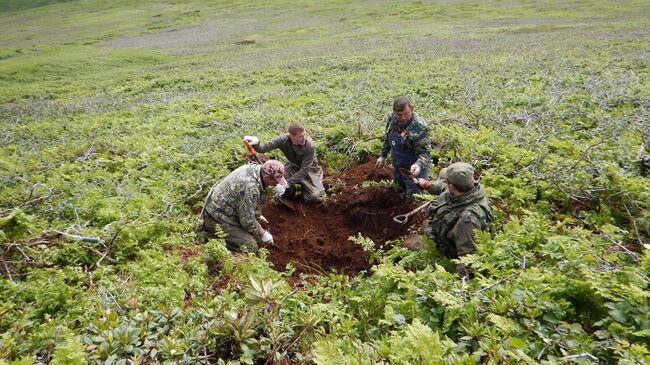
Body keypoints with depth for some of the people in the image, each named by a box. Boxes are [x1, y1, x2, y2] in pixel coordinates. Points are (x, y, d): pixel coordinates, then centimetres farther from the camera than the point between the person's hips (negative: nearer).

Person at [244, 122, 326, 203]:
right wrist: (255, 144, -51)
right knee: (284, 193, -23)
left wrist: (286, 184, -39)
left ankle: (304, 185, 14)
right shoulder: (283, 140, -24)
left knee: (315, 198, -18)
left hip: (309, 168, -2)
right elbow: (263, 148, -26)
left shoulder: (310, 146, -32)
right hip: (293, 166, 2)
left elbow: (304, 170, -31)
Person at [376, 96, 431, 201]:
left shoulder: (419, 126, -29)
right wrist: (383, 155, 14)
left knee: (413, 199, 6)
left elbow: (425, 152, -27)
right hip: (397, 167, 7)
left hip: (413, 170, -7)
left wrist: (419, 165, -45)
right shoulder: (392, 119, -8)